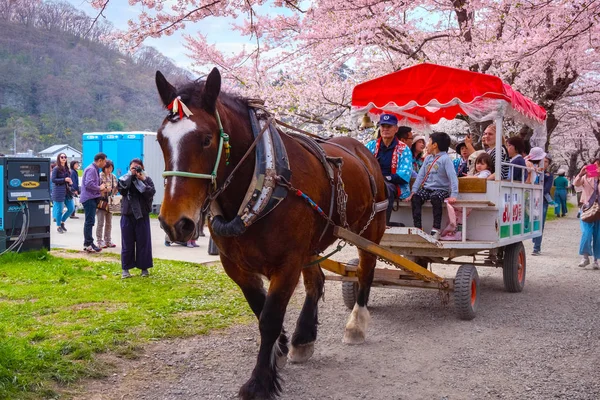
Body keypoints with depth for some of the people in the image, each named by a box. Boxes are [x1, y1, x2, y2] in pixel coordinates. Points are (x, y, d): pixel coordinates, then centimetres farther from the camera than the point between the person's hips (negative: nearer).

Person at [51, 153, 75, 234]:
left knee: (71, 208, 6)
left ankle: (62, 222, 25)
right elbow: (53, 180, -14)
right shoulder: (56, 169, -7)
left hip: (67, 191, 7)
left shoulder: (66, 168, 13)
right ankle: (58, 226, 15)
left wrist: (70, 182, 4)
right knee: (59, 210, 0)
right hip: (59, 191, -7)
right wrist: (64, 179, -18)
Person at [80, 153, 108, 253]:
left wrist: (101, 187, 7)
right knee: (90, 221, -9)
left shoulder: (94, 169, 18)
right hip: (89, 198, -11)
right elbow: (89, 183, -26)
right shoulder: (91, 169, -14)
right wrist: (99, 188, -14)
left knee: (90, 221, 15)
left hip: (92, 198, 11)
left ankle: (87, 243, 23)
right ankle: (88, 244, -7)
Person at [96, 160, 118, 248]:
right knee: (100, 223, -4)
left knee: (109, 223, 11)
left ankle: (108, 240, 20)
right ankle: (99, 241, 4)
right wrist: (104, 189, -23)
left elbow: (116, 189, 15)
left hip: (110, 202, 6)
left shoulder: (113, 177, 9)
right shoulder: (99, 176, -8)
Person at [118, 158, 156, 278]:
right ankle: (125, 269, 10)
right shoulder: (126, 178, 7)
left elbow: (151, 193, -12)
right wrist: (130, 175, -13)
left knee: (143, 242, 3)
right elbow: (121, 188, -12)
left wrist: (142, 180, -15)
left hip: (142, 215, -1)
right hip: (127, 214, 1)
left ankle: (144, 267, 14)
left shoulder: (147, 179, 3)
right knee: (127, 242, 4)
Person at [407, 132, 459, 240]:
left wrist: (453, 195, -24)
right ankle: (418, 228, -21)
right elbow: (421, 175, 13)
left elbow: (452, 177, -14)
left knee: (435, 198, -36)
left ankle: (436, 230, -29)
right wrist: (413, 191, 2)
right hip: (426, 188, 6)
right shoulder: (428, 158, 15)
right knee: (415, 198, -22)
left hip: (441, 189, -5)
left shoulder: (445, 159, -5)